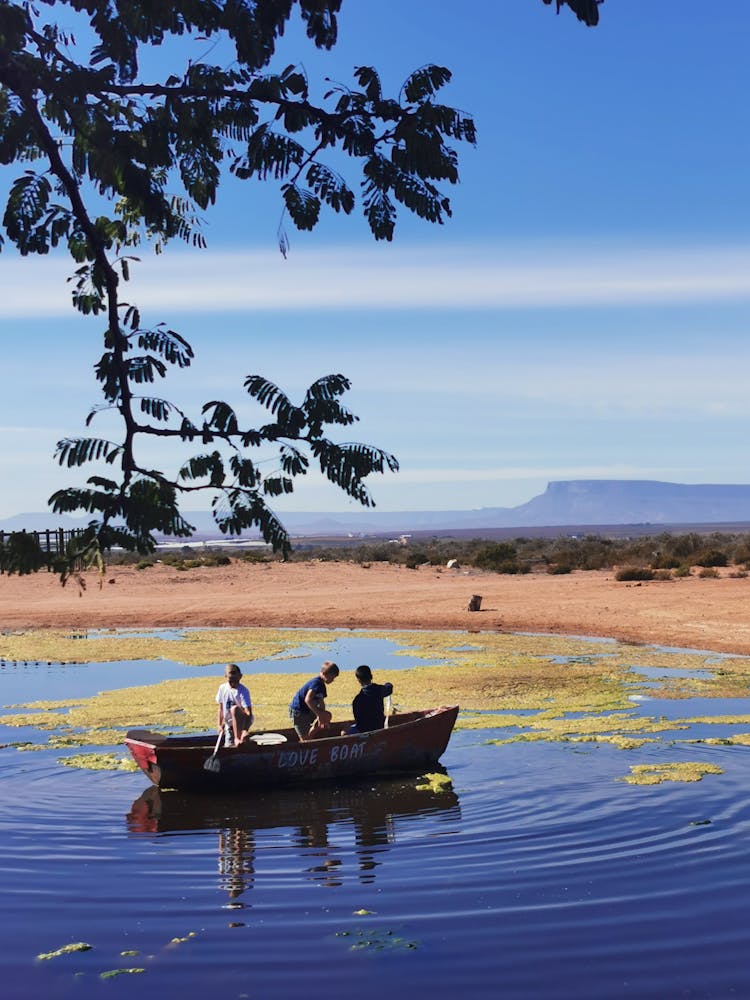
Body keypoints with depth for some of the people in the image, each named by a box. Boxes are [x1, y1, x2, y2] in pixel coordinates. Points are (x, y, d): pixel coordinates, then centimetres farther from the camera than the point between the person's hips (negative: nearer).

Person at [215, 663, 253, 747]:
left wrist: (245, 731, -40)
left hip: (243, 721, -5)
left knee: (234, 709, -35)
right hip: (229, 723, 5)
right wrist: (219, 725, -4)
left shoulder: (243, 691, -18)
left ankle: (238, 738, -32)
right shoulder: (222, 688, -2)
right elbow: (220, 709, 8)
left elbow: (248, 712, -27)